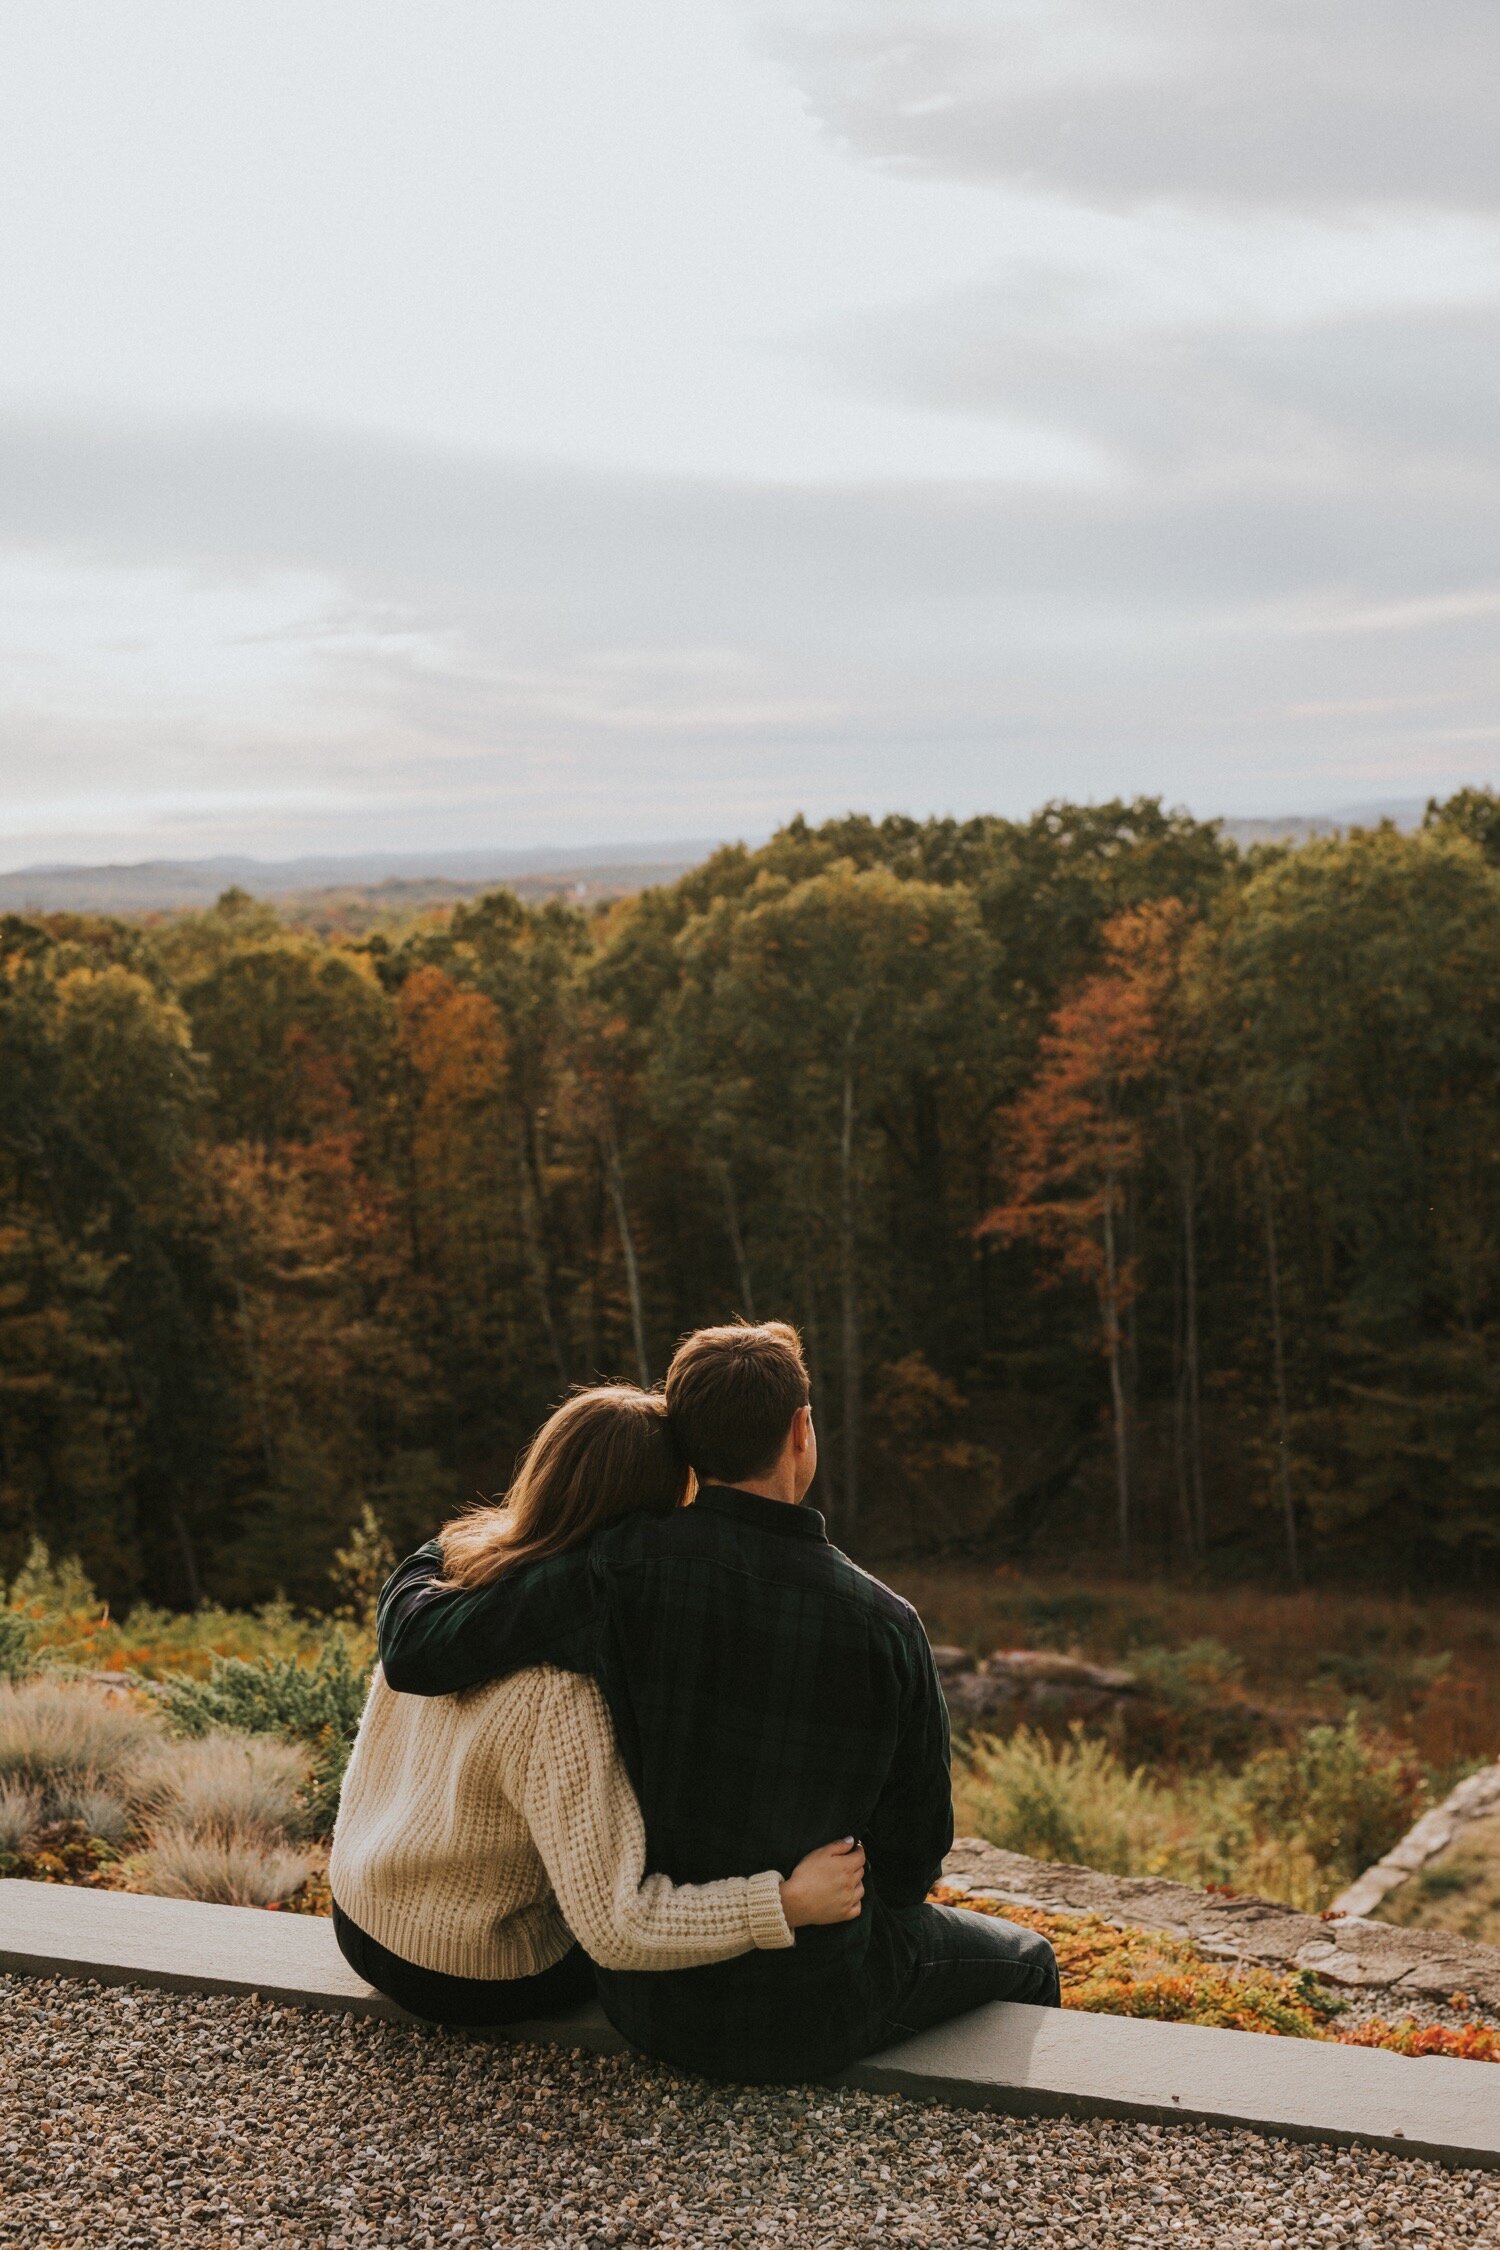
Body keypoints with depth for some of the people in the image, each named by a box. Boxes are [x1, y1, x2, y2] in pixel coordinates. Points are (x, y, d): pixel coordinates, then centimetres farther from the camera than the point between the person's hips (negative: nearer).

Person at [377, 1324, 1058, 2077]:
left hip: (648, 2006, 3)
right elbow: (912, 1858, -8)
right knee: (1025, 1961, 26)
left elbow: (413, 1646, -18)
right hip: (812, 2017, -3)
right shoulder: (884, 1626, -18)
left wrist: (433, 1557, 4)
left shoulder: (621, 1569, -20)